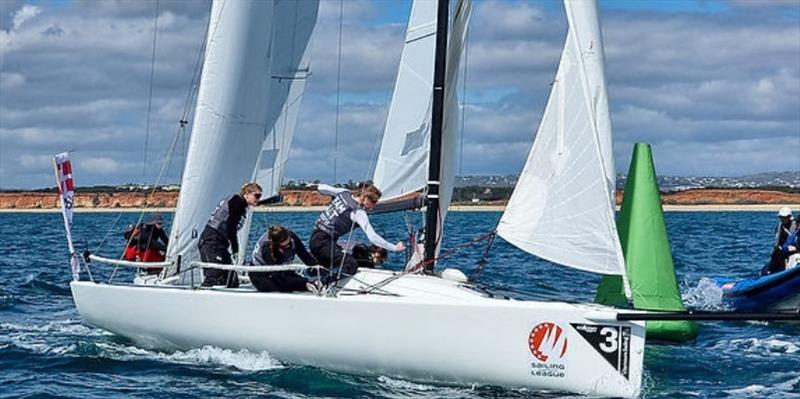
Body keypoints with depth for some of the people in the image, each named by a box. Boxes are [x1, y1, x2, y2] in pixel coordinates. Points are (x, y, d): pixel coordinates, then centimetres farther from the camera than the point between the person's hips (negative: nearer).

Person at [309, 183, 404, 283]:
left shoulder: (344, 193, 4)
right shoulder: (359, 213, -16)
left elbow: (320, 188, 15)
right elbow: (373, 237, -21)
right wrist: (394, 248, -17)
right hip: (323, 242, -9)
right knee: (351, 264, -23)